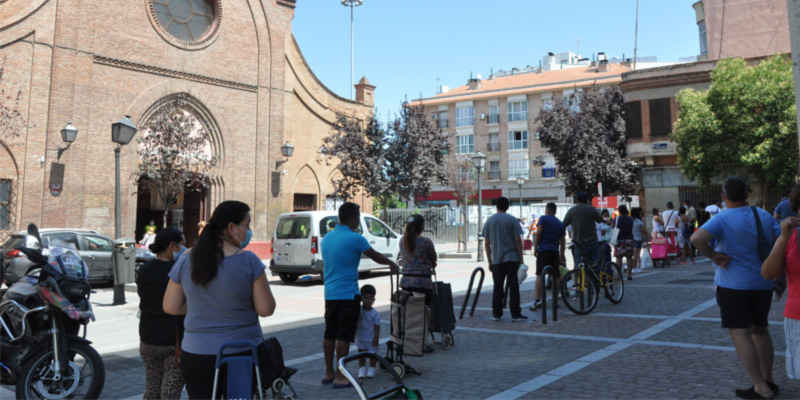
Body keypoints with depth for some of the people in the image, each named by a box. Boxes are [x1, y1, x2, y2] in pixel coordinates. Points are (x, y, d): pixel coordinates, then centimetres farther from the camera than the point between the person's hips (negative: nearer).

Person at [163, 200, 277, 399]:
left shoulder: (186, 261, -2)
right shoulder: (249, 261, -13)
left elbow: (170, 307, 4)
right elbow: (266, 309, -10)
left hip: (197, 356, 3)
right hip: (244, 353, -2)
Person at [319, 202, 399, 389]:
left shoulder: (326, 238, 9)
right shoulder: (355, 239, -13)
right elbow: (375, 256, 0)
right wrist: (392, 264, 18)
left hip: (330, 294, 8)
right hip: (348, 294, -7)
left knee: (329, 334, 13)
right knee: (343, 336, -2)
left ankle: (329, 373, 22)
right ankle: (340, 377, 4)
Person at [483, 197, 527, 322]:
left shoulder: (489, 221, 5)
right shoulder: (512, 220, -4)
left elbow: (486, 243, 5)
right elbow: (517, 240, -7)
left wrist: (489, 261, 12)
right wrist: (521, 259, -2)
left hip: (496, 260, 3)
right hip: (511, 258, -3)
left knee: (497, 287, 9)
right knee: (513, 286, -1)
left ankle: (496, 314, 13)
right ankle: (515, 314, -2)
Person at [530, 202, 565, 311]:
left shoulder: (543, 218, 4)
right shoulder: (560, 223, 18)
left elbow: (538, 233, -7)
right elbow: (562, 241, 18)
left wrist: (535, 248, -2)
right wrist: (561, 255, 25)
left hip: (543, 250, -4)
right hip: (555, 251, 5)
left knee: (539, 275, -8)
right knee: (556, 276, 11)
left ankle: (538, 301, -17)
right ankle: (555, 301, 16)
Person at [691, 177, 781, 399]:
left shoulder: (722, 219, -13)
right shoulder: (765, 216, 5)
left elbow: (697, 238, -30)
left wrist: (713, 255, -16)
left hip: (733, 285, -6)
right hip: (763, 284, 6)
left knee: (740, 333, -2)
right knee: (760, 329, 20)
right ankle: (768, 380, 26)